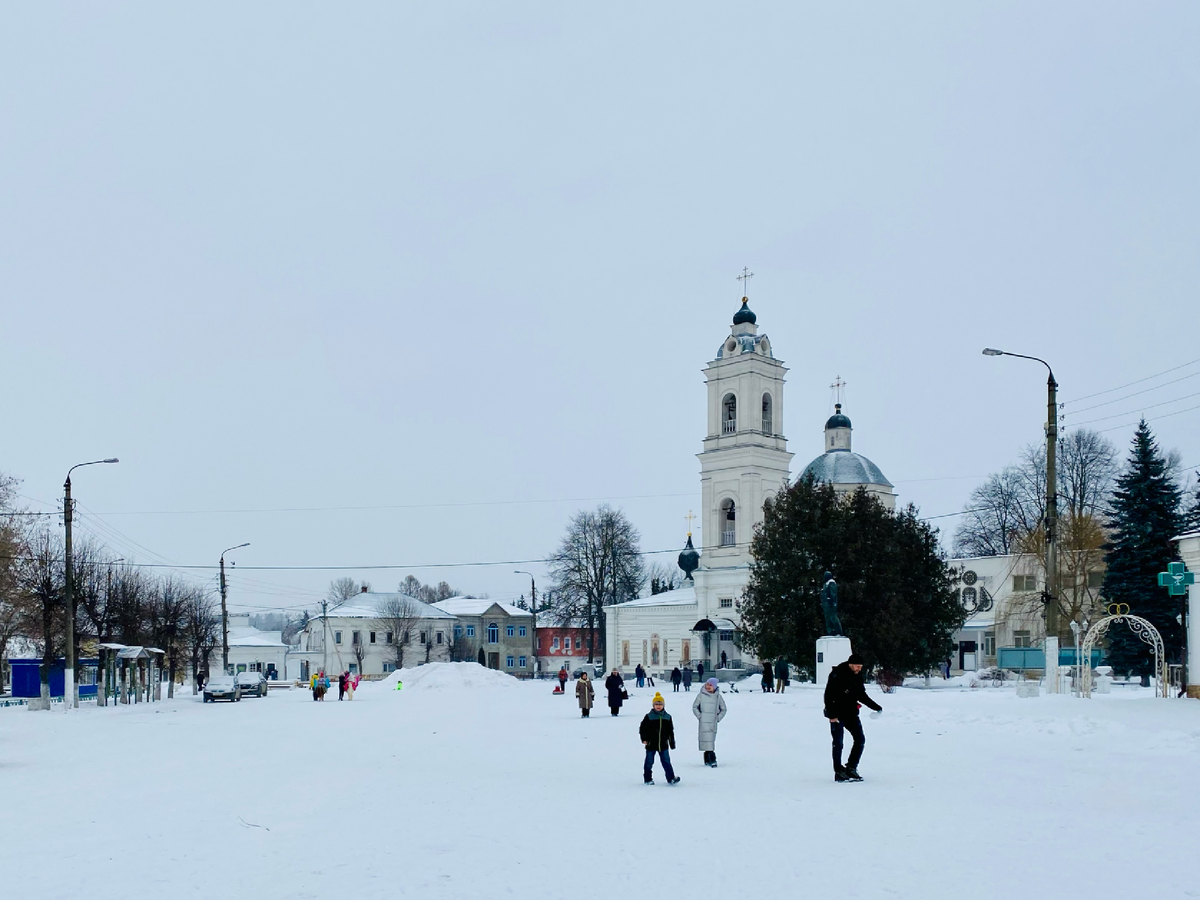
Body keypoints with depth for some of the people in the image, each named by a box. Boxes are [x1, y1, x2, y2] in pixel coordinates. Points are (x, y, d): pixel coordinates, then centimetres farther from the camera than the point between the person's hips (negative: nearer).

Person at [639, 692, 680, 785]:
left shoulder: (667, 717, 6)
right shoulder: (649, 716, -5)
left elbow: (670, 731, 12)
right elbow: (642, 728, -2)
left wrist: (672, 742, 12)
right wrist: (644, 739, -10)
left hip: (663, 744, 2)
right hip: (651, 744, -2)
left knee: (666, 762, 0)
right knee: (649, 762, 8)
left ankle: (671, 778, 0)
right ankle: (648, 778, 20)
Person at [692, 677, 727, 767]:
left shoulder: (718, 696, 5)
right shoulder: (701, 695, 0)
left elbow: (723, 709, 15)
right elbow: (694, 707, 8)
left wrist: (718, 718, 3)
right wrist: (699, 716, -2)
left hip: (713, 723, 2)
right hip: (704, 722, -2)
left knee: (711, 741, 6)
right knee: (707, 740, -11)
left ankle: (707, 759, 16)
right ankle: (712, 759, -14)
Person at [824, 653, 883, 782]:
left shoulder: (857, 675, 6)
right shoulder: (837, 675, -18)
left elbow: (861, 695, 19)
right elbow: (828, 695, -19)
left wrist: (875, 707, 16)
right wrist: (832, 714, -24)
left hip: (851, 713, 7)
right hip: (837, 715, -7)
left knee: (860, 740, 4)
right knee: (838, 743, -4)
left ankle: (851, 768, 15)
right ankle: (839, 772, 5)